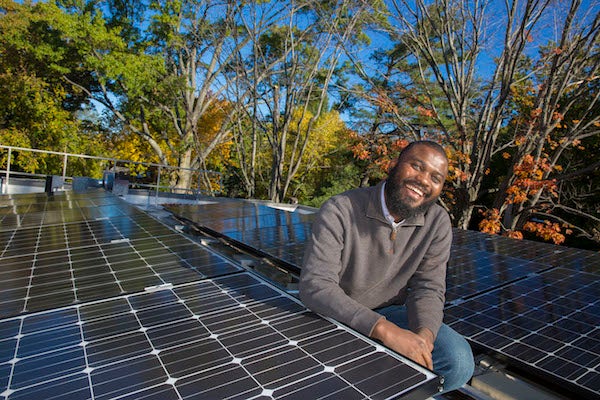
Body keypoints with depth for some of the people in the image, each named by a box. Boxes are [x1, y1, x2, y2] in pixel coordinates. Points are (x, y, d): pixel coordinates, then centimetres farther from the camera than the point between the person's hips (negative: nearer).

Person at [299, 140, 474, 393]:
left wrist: (425, 334, -28)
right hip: (337, 315, -3)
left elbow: (428, 287, -5)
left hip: (390, 313, 4)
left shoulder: (437, 222, -7)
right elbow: (314, 286, -31)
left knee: (459, 361, -19)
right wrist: (384, 330, -39)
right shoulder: (339, 211, -23)